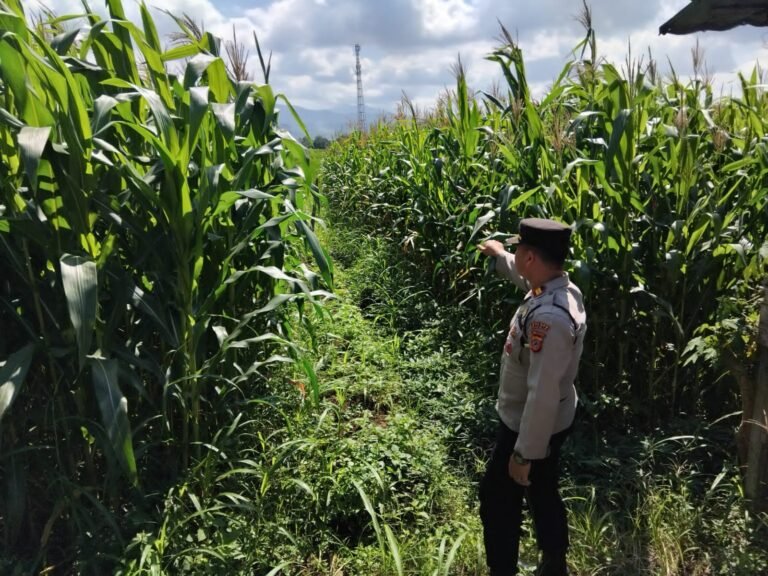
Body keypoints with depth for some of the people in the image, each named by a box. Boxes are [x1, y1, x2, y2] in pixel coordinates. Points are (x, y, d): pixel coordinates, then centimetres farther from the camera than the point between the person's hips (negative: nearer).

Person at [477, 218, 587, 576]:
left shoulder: (548, 318, -36)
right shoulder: (559, 288, -6)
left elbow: (543, 394, -33)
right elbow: (524, 276, 21)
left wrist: (524, 453, -24)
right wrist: (500, 256, 35)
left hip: (530, 427, -9)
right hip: (549, 423, 9)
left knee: (498, 500, 11)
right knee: (543, 496, 26)